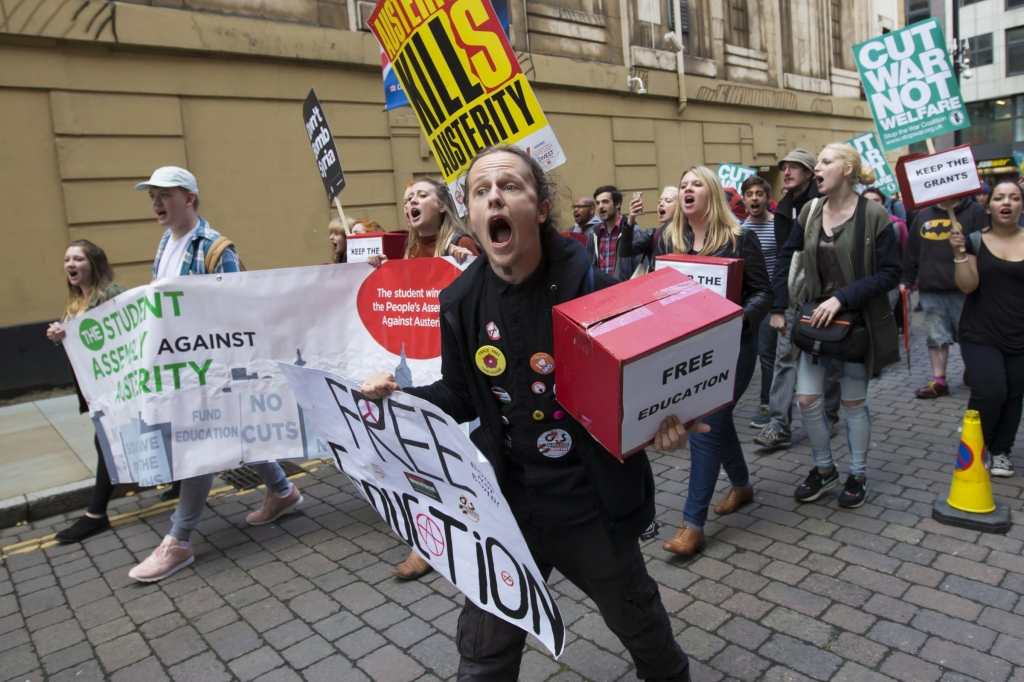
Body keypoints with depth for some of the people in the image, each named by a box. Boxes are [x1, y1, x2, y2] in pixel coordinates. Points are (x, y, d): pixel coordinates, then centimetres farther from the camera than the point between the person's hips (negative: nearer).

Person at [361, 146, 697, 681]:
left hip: (593, 500, -2)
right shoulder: (462, 302, -6)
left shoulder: (587, 281, -17)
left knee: (635, 614, 24)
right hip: (507, 501, 3)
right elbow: (463, 397, 5)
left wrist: (660, 417, -29)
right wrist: (400, 397, -11)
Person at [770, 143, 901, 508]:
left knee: (853, 401, 8)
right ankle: (824, 468, 25)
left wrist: (842, 296, -24)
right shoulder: (810, 213, 1)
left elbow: (890, 273, -15)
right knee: (806, 398, 2)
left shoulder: (873, 214, -13)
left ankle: (858, 475, 28)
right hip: (818, 317, 4)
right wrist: (779, 308, 4)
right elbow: (786, 257, 9)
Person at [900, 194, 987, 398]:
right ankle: (938, 380, 11)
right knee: (936, 336, 6)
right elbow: (911, 251, 16)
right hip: (930, 290, 4)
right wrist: (906, 280, 12)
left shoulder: (975, 212, -1)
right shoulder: (923, 215, 12)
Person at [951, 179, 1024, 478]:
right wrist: (960, 252, -20)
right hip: (981, 335, -2)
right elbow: (968, 286, -10)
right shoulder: (975, 241, 0)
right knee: (990, 391, -15)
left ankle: (1000, 452, 25)